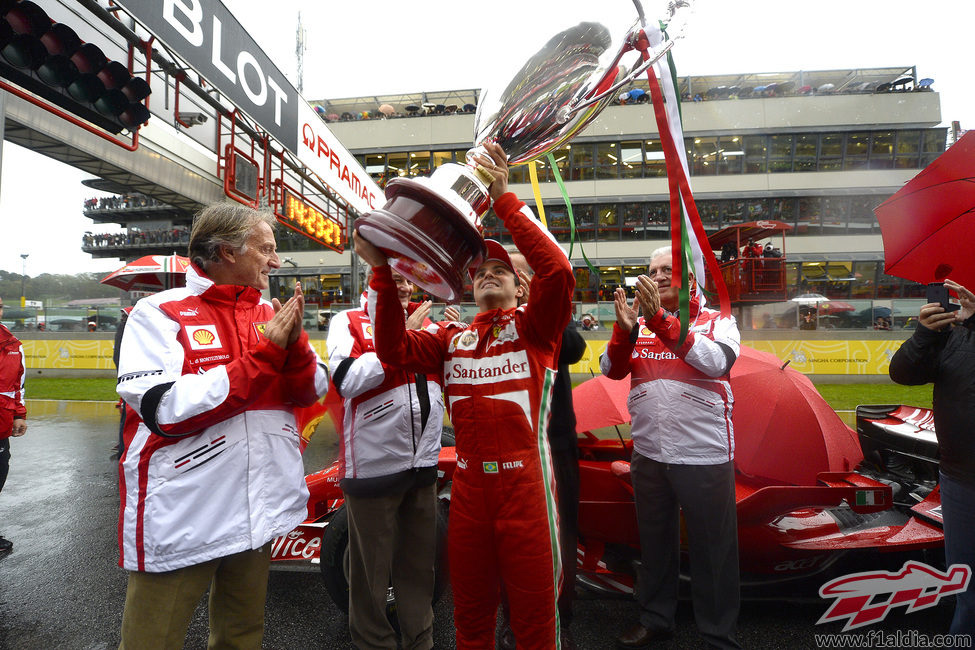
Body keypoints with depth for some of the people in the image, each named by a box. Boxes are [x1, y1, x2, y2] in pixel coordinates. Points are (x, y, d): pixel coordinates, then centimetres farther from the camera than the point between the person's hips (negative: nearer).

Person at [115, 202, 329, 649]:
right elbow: (166, 410, -22)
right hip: (181, 520, -4)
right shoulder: (159, 315, -10)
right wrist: (264, 352, -22)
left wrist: (294, 343, -18)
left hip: (261, 510, 5)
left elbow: (312, 391, 2)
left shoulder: (271, 314, 4)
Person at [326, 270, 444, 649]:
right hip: (373, 464, -4)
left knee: (420, 564, 19)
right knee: (371, 569, 12)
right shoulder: (348, 322, -5)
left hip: (423, 461, 5)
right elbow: (348, 380, -21)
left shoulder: (422, 320, 8)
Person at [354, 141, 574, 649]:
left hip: (525, 483, -3)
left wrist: (504, 199, -18)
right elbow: (396, 350, -3)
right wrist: (383, 274, -12)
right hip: (468, 485, 4)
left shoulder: (533, 327, 1)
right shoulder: (453, 338, 12)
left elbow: (557, 270, -17)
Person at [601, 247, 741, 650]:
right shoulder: (639, 325, 8)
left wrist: (661, 320, -29)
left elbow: (716, 362, -21)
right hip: (649, 454, 4)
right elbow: (612, 370, -5)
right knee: (655, 542, 18)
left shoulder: (718, 322, 0)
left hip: (705, 457, -3)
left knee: (712, 549, 7)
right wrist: (624, 330, -24)